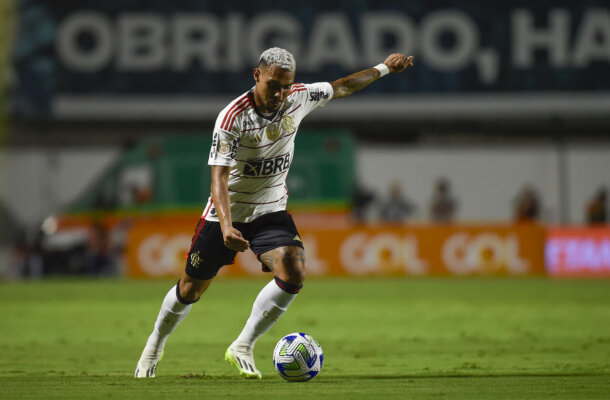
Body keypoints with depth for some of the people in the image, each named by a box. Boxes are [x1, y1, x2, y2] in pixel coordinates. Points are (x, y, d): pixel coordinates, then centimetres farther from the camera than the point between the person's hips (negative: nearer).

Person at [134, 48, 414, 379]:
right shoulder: (232, 117, -25)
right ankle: (154, 347, 35)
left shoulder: (299, 98, -9)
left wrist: (383, 68, 18)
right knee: (191, 289, 8)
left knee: (294, 273, -22)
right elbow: (219, 176, -29)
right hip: (228, 212, -3)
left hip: (271, 211, 3)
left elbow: (341, 88, 12)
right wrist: (226, 227, -43)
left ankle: (242, 348, -9)